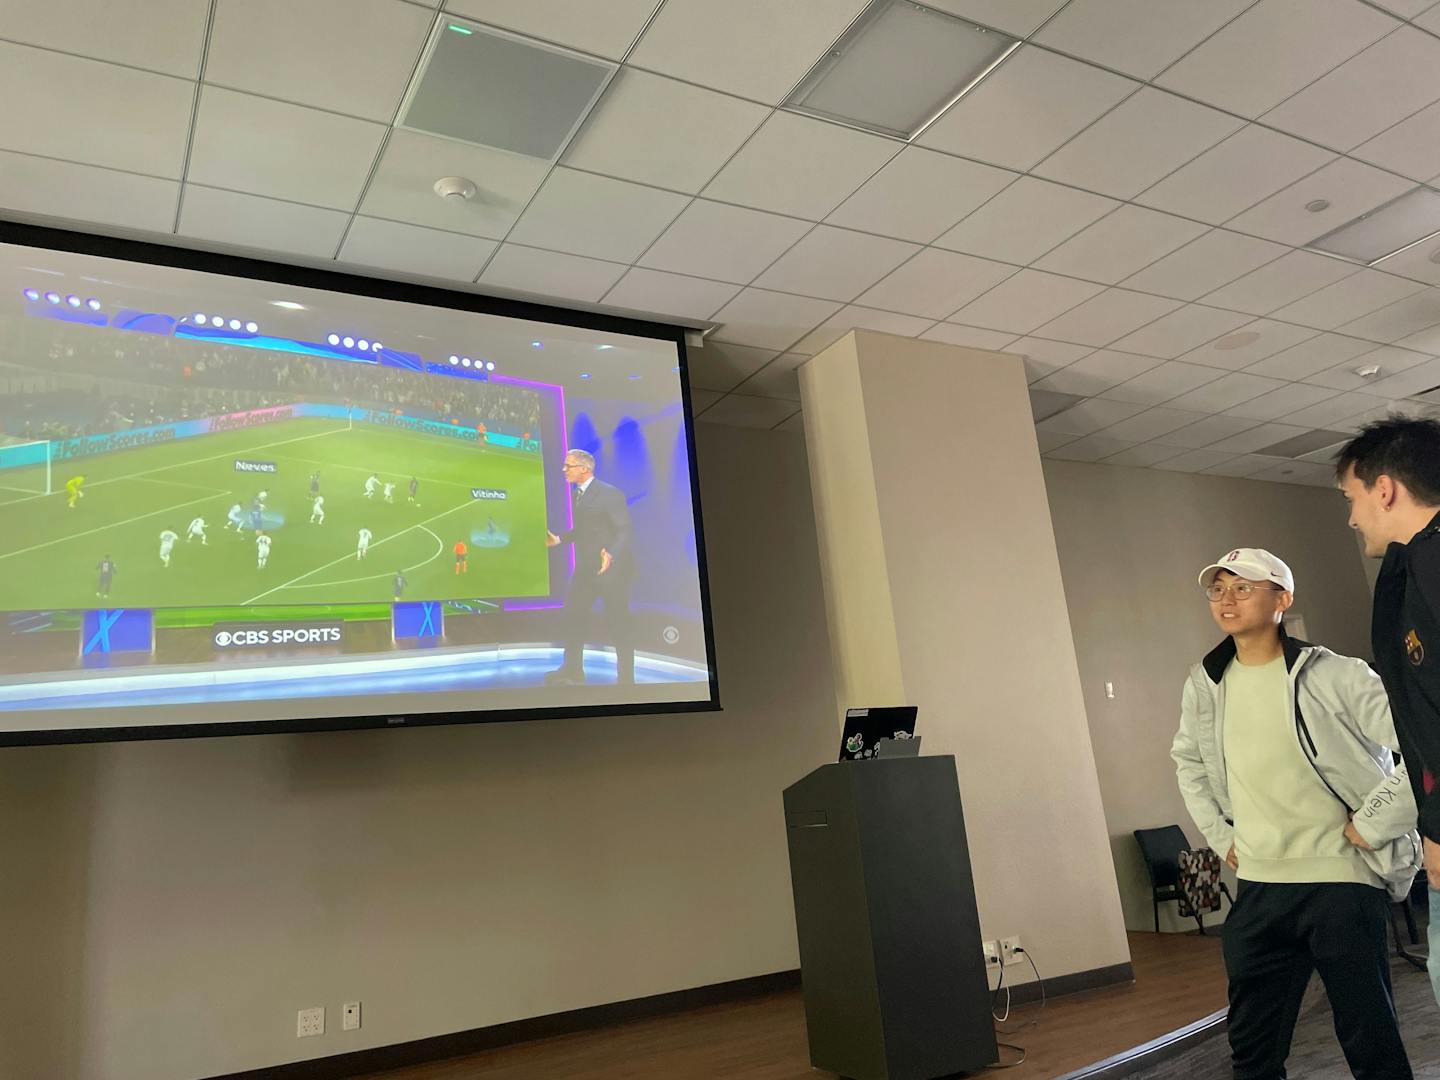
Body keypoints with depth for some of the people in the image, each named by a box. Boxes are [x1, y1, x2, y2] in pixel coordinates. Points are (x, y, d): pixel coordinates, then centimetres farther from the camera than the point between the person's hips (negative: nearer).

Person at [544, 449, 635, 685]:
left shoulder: (610, 494, -16)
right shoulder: (578, 493, 10)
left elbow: (624, 530, -20)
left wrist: (611, 555, -36)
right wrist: (559, 539, 10)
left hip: (613, 567, -8)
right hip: (586, 568, 8)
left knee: (618, 622, 1)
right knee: (573, 613, 12)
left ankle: (626, 677, 14)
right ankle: (573, 670, 26)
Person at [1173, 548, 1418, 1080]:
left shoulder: (1333, 676, -11)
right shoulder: (1204, 685, 5)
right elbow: (1188, 759, 21)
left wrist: (1372, 825, -14)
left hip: (1339, 882, -5)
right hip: (1257, 887, 5)